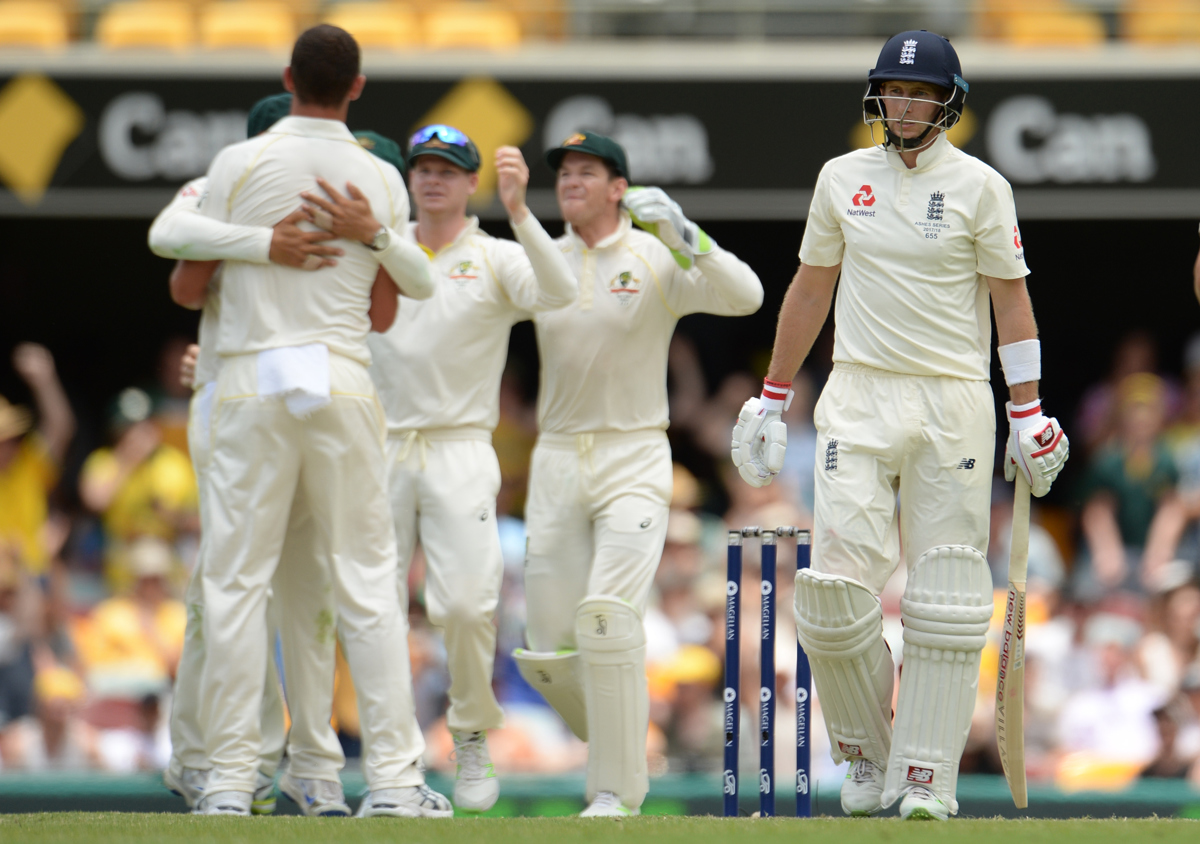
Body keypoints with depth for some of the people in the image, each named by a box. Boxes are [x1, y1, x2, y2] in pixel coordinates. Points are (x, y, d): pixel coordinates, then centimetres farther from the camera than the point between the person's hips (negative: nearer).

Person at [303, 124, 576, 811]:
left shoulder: (498, 259, 3)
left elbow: (558, 292, -16)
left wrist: (518, 210, -30)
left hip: (461, 452, -3)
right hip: (380, 447, 3)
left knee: (467, 603, -15)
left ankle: (473, 743, 5)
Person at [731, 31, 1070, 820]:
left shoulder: (980, 186, 1)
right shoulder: (843, 178, 9)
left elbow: (1011, 299, 1)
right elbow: (810, 288, 17)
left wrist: (1029, 415, -6)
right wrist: (772, 397, 16)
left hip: (955, 401, -2)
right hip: (859, 399, 2)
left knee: (947, 594, -2)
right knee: (836, 584, -10)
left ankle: (927, 776, 2)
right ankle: (866, 754, 8)